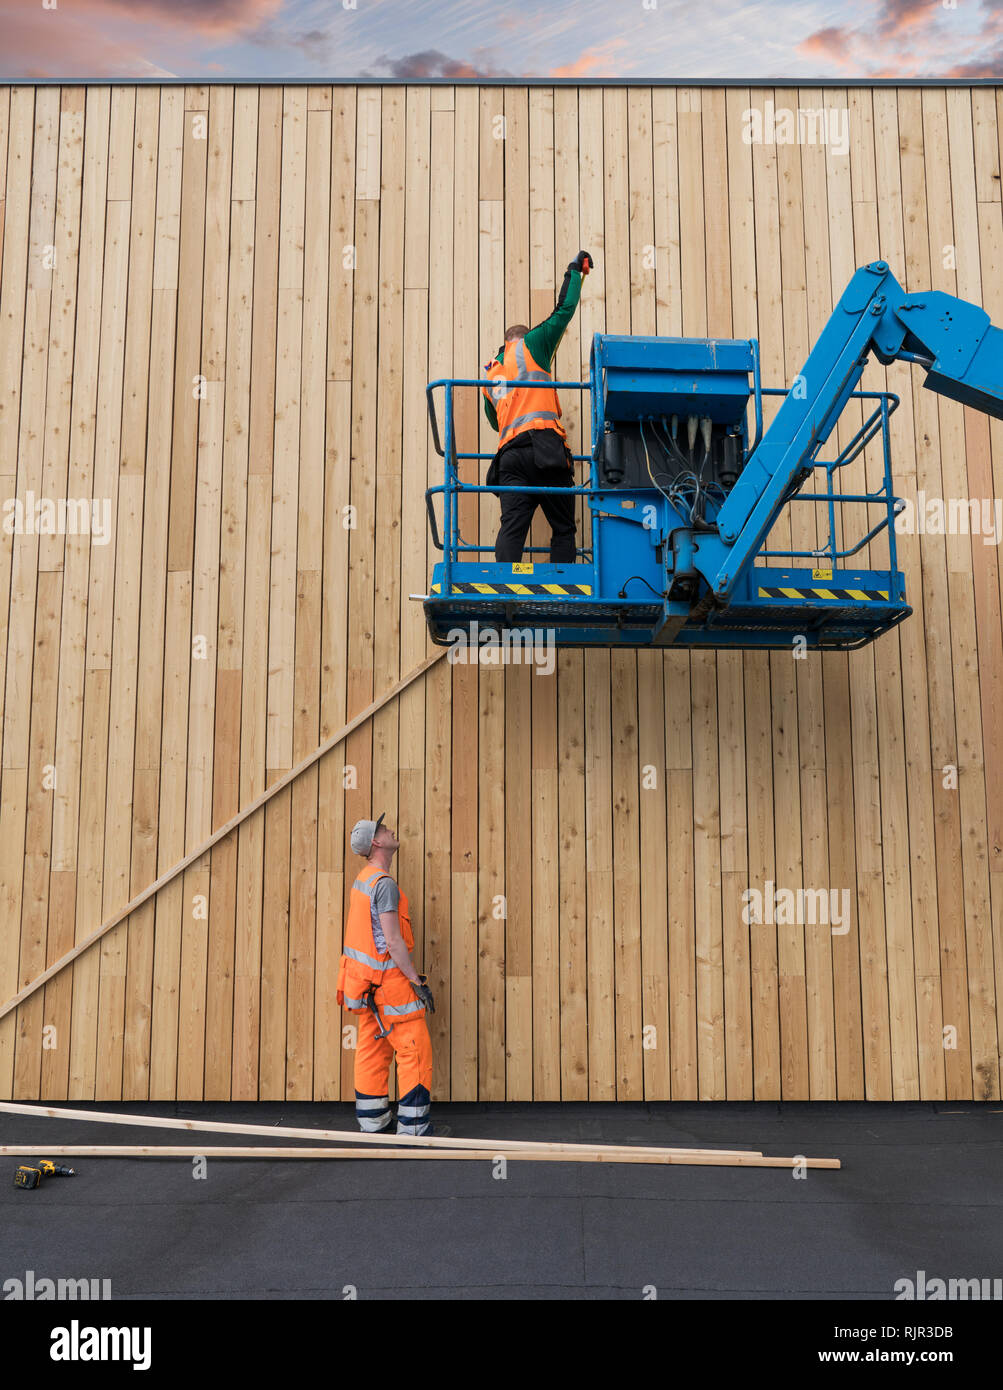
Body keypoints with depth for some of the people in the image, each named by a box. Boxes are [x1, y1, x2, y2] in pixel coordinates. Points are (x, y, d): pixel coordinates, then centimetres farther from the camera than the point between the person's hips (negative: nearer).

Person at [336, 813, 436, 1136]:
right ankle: (413, 1127, 0)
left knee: (372, 1049, 13)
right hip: (387, 979, -9)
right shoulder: (384, 883, -17)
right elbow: (393, 941, -20)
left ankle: (372, 1121, 20)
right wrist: (418, 981, -15)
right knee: (415, 1049, -3)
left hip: (365, 976, 9)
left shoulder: (362, 880, 12)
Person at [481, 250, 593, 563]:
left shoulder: (489, 374, 28)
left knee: (511, 528, -8)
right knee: (563, 529, -1)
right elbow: (564, 310, 14)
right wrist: (574, 270, 28)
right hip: (544, 447, -5)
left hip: (508, 453, 5)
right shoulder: (530, 344, 13)